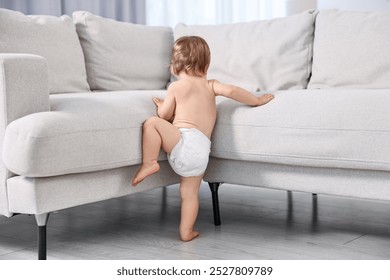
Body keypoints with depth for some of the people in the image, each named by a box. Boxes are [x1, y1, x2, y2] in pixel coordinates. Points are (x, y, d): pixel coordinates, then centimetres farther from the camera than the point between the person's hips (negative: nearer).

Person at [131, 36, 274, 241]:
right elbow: (231, 91, -2)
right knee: (190, 194, 16)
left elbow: (165, 116, 10)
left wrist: (160, 105, 32)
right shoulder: (210, 85, 16)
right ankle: (186, 232, 16)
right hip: (202, 152, 6)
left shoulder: (176, 87, 7)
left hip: (186, 141, -5)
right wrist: (257, 100, 9)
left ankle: (149, 162, -14)